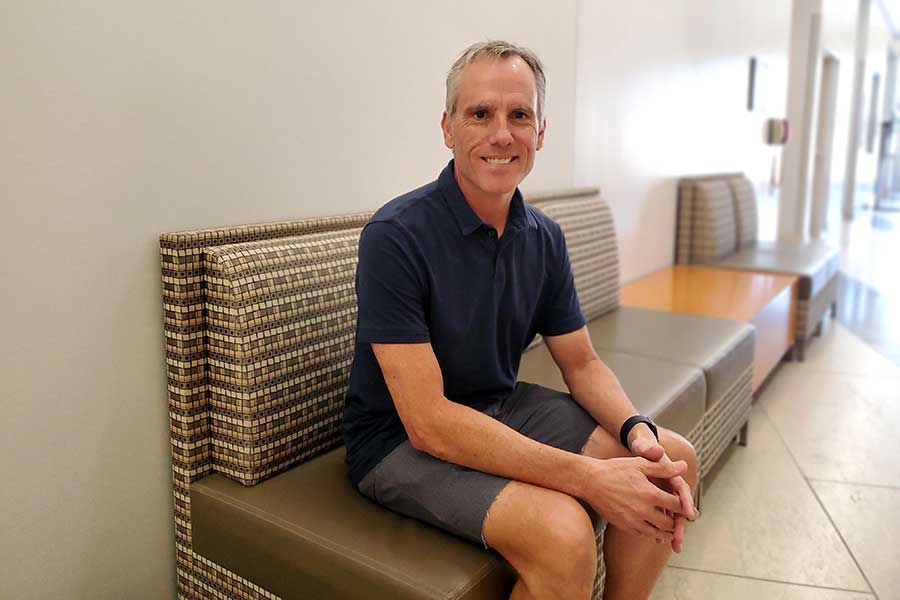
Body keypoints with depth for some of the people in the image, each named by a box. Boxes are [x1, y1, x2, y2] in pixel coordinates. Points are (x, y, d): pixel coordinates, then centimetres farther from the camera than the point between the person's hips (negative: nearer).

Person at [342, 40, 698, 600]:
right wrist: (591, 477, -29)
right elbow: (427, 423, -27)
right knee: (562, 532, -30)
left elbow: (581, 363, 6)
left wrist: (637, 430, -16)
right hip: (401, 439, -7)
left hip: (503, 408, 7)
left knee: (673, 461, 0)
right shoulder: (396, 236, -23)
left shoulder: (544, 237, -1)